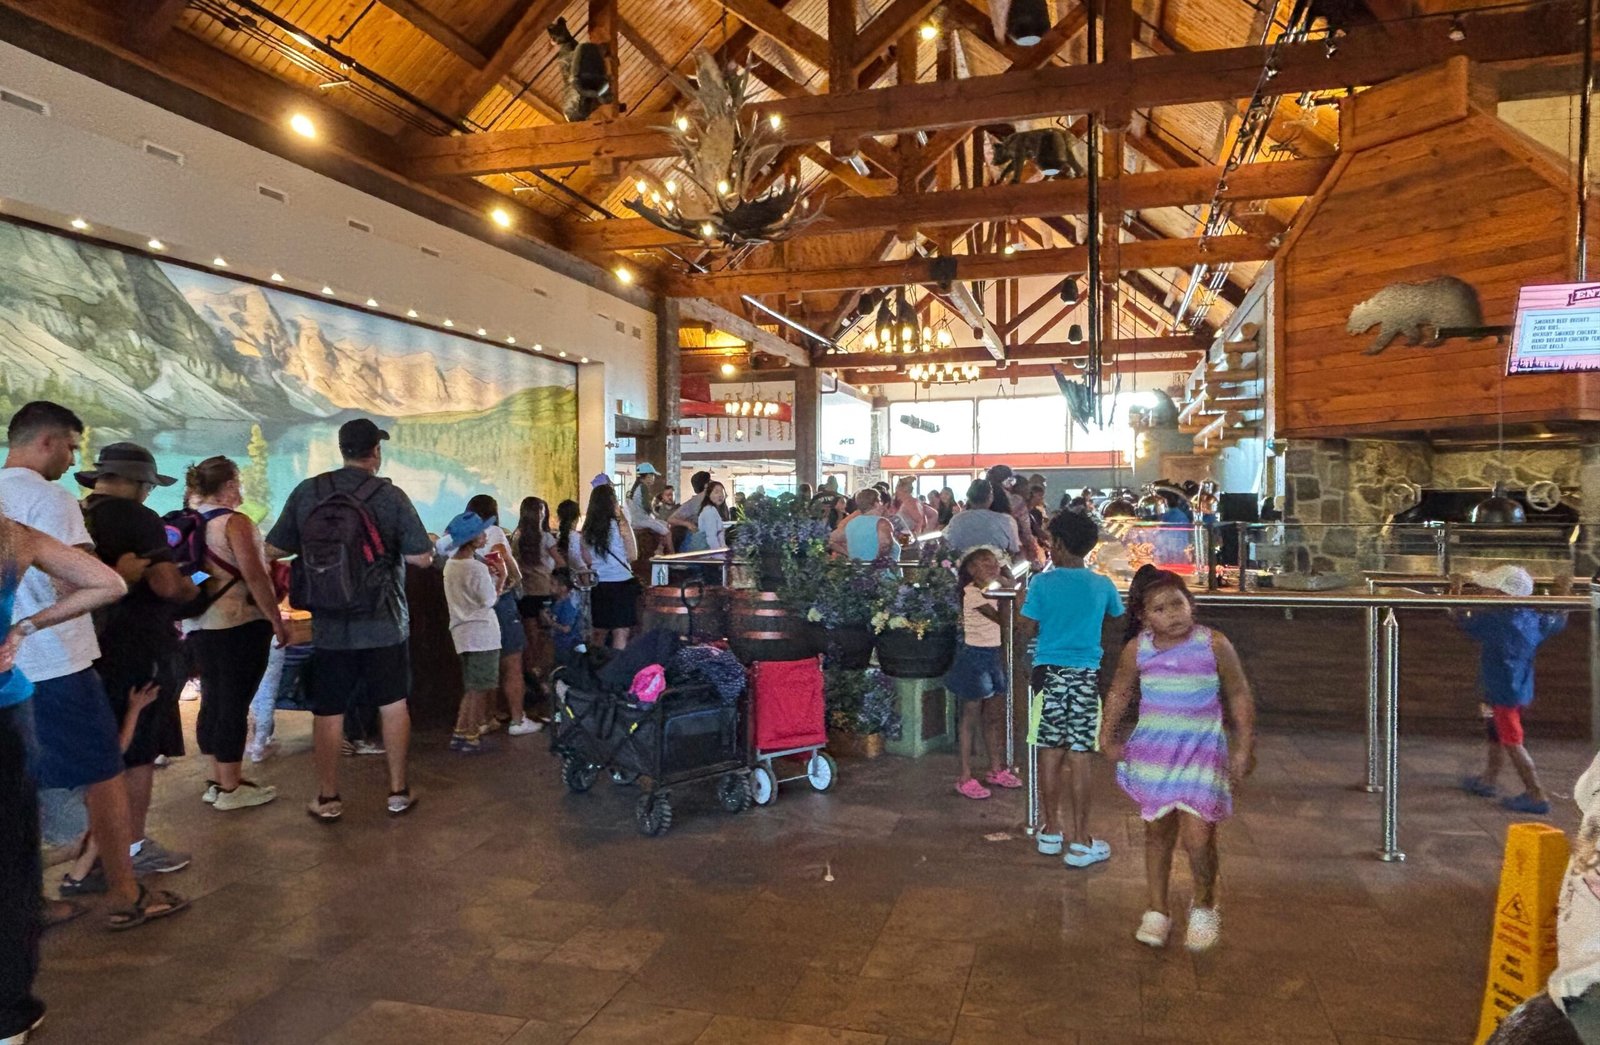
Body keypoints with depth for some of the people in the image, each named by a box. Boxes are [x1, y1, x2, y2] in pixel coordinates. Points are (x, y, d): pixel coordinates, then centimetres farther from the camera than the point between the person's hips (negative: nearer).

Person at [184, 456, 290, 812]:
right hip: (239, 625, -8)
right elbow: (255, 575, -20)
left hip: (200, 625, 8)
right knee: (234, 705, -1)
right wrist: (277, 621, -15)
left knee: (213, 702, 15)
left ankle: (217, 781, 24)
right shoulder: (234, 522, -14)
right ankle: (230, 789, 6)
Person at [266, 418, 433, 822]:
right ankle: (398, 792, 18)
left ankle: (327, 798, 20)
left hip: (328, 626, 2)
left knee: (327, 712, 11)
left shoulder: (306, 492, -3)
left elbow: (274, 549, 3)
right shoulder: (390, 496, -10)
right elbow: (422, 557, -10)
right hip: (384, 623, -1)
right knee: (393, 704, 11)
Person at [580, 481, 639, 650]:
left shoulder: (588, 530, 2)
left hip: (598, 584, 5)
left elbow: (587, 559, 8)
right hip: (621, 582, -4)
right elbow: (632, 556, -6)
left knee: (599, 632, 16)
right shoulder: (620, 525, -10)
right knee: (620, 633, -1)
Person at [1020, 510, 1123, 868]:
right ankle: (1080, 843, 8)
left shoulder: (1041, 582, -6)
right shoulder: (1103, 585, 1)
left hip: (1050, 674, 0)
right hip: (1086, 676, 1)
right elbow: (1117, 615, 19)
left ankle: (1051, 832, 23)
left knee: (1050, 755, 10)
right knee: (1079, 760, 3)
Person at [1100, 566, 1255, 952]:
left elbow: (1239, 696, -1)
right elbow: (1120, 694, 11)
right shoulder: (1136, 650, -4)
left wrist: (1244, 746, -1)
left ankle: (1204, 906, 21)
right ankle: (1157, 911, 27)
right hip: (1154, 752, 2)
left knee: (1198, 838, -8)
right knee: (1157, 833, 11)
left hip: (1202, 751, -2)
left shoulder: (1214, 645, -9)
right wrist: (1108, 736, 12)